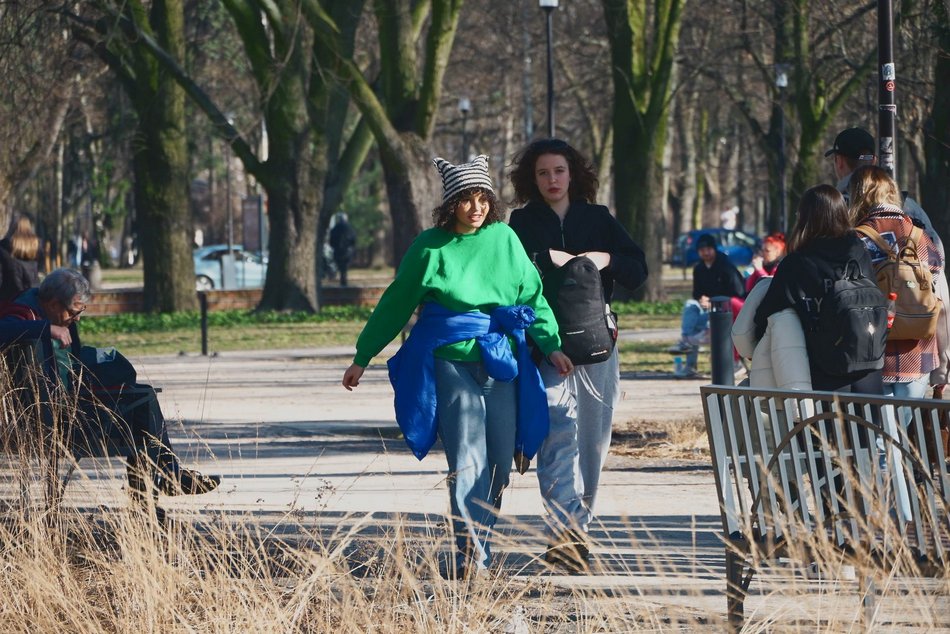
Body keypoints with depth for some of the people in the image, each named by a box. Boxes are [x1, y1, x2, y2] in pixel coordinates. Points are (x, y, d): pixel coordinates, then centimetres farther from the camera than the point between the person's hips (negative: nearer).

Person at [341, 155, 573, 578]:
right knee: (466, 460, -12)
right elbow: (395, 305, 8)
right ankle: (471, 556, -17)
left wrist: (551, 345, 9)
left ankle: (483, 546, 17)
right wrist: (362, 358, 11)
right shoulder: (431, 247, 1)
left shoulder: (504, 239, 8)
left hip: (503, 363, 3)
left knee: (499, 462, 4)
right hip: (451, 363, -3)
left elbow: (532, 294, 16)